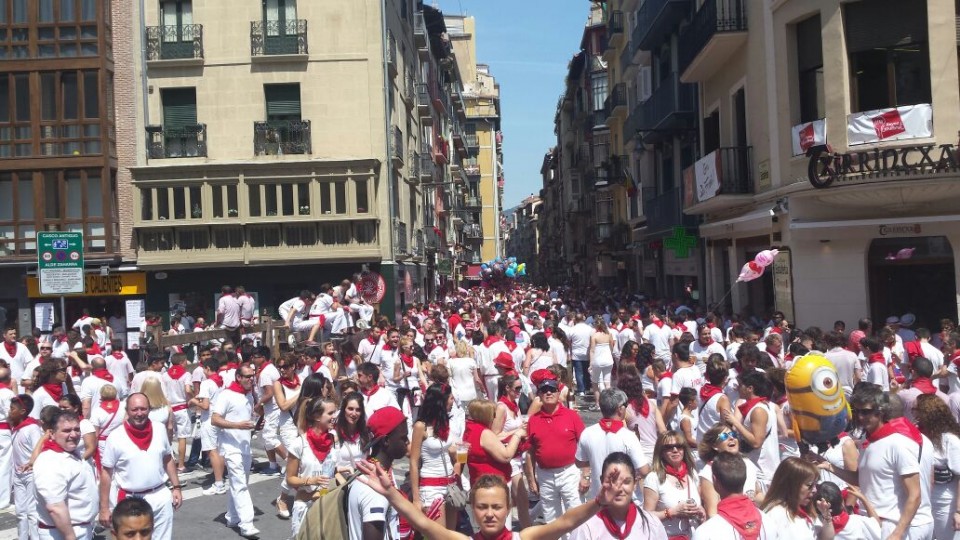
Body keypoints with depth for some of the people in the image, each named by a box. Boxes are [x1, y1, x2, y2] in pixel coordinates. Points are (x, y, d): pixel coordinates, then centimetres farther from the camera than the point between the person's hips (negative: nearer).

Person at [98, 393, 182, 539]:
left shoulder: (160, 429, -1)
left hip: (161, 497, 3)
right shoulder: (115, 437, -12)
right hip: (129, 501, -3)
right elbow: (106, 473, -6)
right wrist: (104, 508, -6)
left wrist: (176, 487, 8)